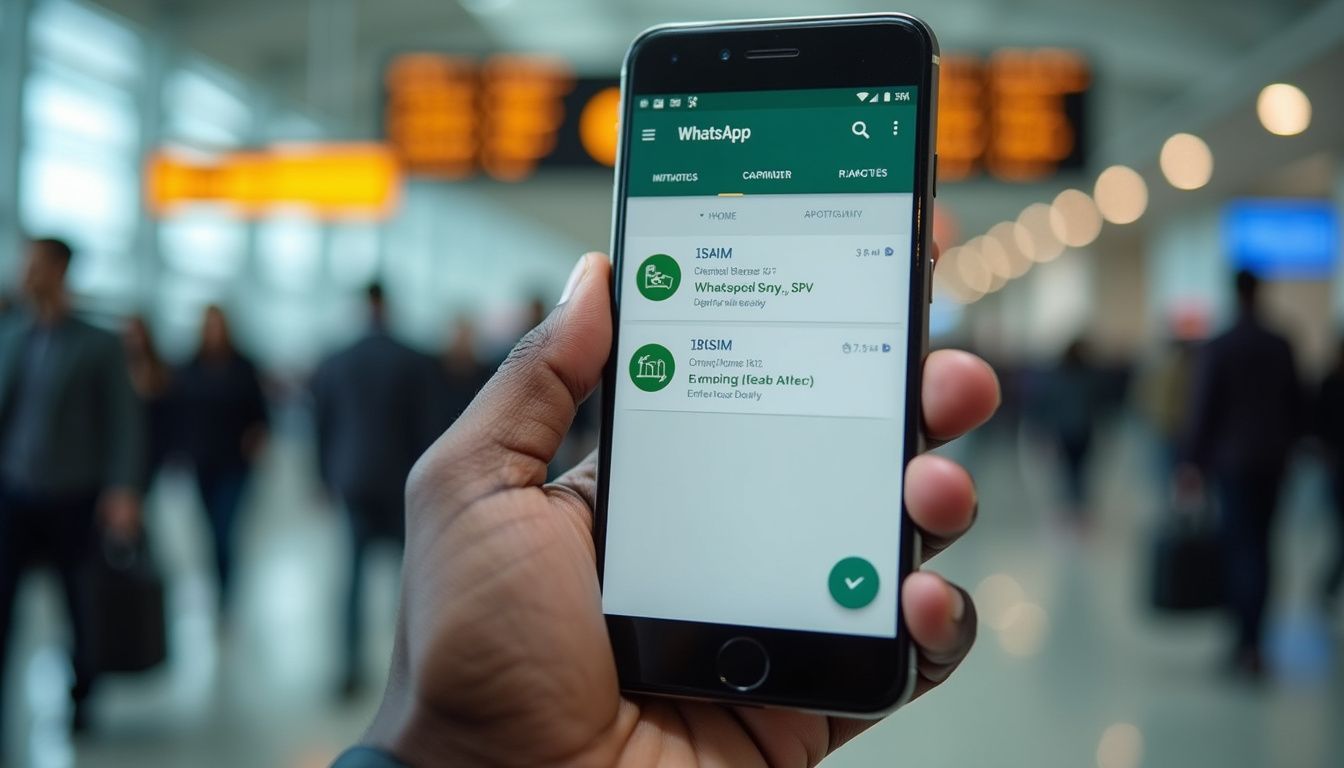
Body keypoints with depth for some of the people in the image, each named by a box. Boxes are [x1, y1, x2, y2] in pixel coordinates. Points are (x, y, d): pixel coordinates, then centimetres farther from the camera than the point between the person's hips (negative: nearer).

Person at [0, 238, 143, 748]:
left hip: (73, 498, -2)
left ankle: (81, 697, 34)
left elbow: (123, 420, -6)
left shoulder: (97, 346, -5)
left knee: (81, 607, 11)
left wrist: (123, 490, -15)